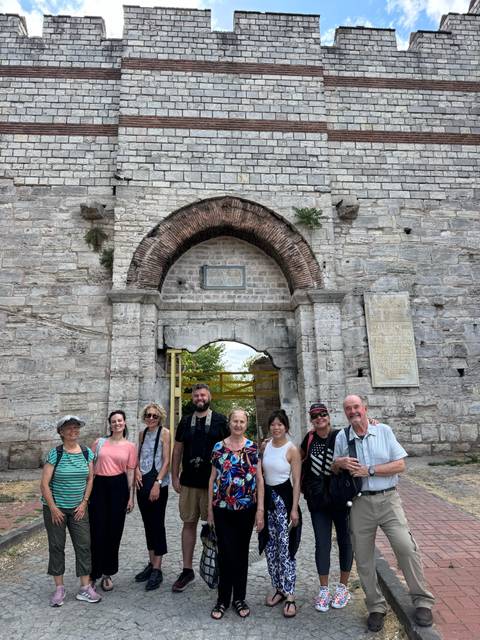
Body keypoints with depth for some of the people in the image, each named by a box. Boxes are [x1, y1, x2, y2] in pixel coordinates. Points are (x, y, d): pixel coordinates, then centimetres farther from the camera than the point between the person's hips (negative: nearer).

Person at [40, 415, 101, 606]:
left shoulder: (87, 453, -2)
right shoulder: (54, 454, -13)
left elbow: (90, 479, 5)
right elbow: (44, 484, -11)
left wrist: (84, 502, -2)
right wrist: (53, 508, -12)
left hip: (78, 508, 3)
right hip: (55, 508, -3)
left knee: (84, 545, 3)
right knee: (56, 546, 8)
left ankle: (85, 588, 16)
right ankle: (59, 588, 25)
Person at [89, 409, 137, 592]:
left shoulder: (130, 446, 4)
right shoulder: (99, 442, 5)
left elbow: (130, 472, 4)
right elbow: (90, 467, 9)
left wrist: (131, 496, 1)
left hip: (119, 487, 0)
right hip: (99, 486, 0)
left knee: (114, 531, 8)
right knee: (97, 530, 2)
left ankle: (107, 573, 26)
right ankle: (93, 573, 20)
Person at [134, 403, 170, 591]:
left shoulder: (164, 433, -8)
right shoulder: (142, 433, 10)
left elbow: (166, 461, -11)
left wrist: (157, 483, -16)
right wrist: (137, 470, -2)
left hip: (158, 484, -6)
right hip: (142, 483, 6)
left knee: (157, 524, 0)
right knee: (148, 524, 15)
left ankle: (157, 570, 11)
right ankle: (151, 564, 28)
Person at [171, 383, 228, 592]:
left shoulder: (220, 420, -3)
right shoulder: (185, 422, 7)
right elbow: (177, 450, 11)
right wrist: (175, 476, 6)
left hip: (213, 482, -3)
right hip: (188, 482, 3)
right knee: (188, 524, 11)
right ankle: (187, 570, 24)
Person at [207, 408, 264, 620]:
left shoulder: (253, 448, -2)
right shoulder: (218, 447, 0)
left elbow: (259, 479, -1)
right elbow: (213, 478, 5)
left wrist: (260, 509, -5)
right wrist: (210, 508, 4)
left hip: (246, 509, 0)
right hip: (222, 508, 0)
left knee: (241, 553, 12)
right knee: (226, 553, 3)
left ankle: (239, 598, 29)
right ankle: (223, 599, 22)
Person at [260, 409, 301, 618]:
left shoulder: (292, 450, -11)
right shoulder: (265, 445, 3)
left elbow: (297, 481, -10)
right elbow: (260, 473, 9)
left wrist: (294, 508, -13)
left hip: (284, 498, -5)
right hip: (267, 497, 5)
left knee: (285, 548, -1)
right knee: (270, 547, 14)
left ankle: (290, 596, 12)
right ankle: (279, 589, 30)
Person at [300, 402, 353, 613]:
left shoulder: (340, 436, -8)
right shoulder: (310, 438, 1)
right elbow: (299, 458, 17)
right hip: (318, 500, 2)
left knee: (344, 541, 11)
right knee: (322, 543, 7)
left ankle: (343, 587, 30)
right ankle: (324, 590, 23)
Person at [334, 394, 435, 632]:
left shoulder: (384, 431, -2)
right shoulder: (342, 437, 2)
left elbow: (400, 465, -5)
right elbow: (333, 468, 12)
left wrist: (369, 470, -14)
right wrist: (340, 463, -11)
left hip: (388, 499, -1)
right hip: (360, 503, 2)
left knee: (406, 547, -9)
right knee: (363, 558, 8)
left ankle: (422, 601, 14)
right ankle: (376, 607, 27)